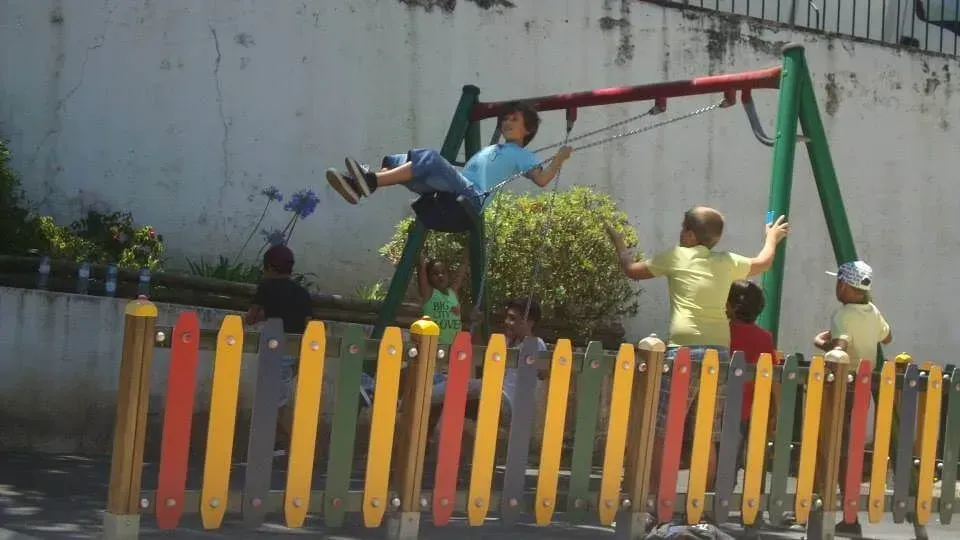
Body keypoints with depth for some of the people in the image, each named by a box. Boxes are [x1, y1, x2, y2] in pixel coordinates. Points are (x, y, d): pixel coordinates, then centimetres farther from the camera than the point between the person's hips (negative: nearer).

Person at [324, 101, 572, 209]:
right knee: (408, 160, -5)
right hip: (455, 195, 8)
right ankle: (359, 185, -25)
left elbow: (541, 179, -4)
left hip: (472, 198, -8)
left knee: (430, 158, -30)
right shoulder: (491, 149, 37)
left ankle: (371, 181, -42)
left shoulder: (521, 155, 13)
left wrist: (559, 159, -9)